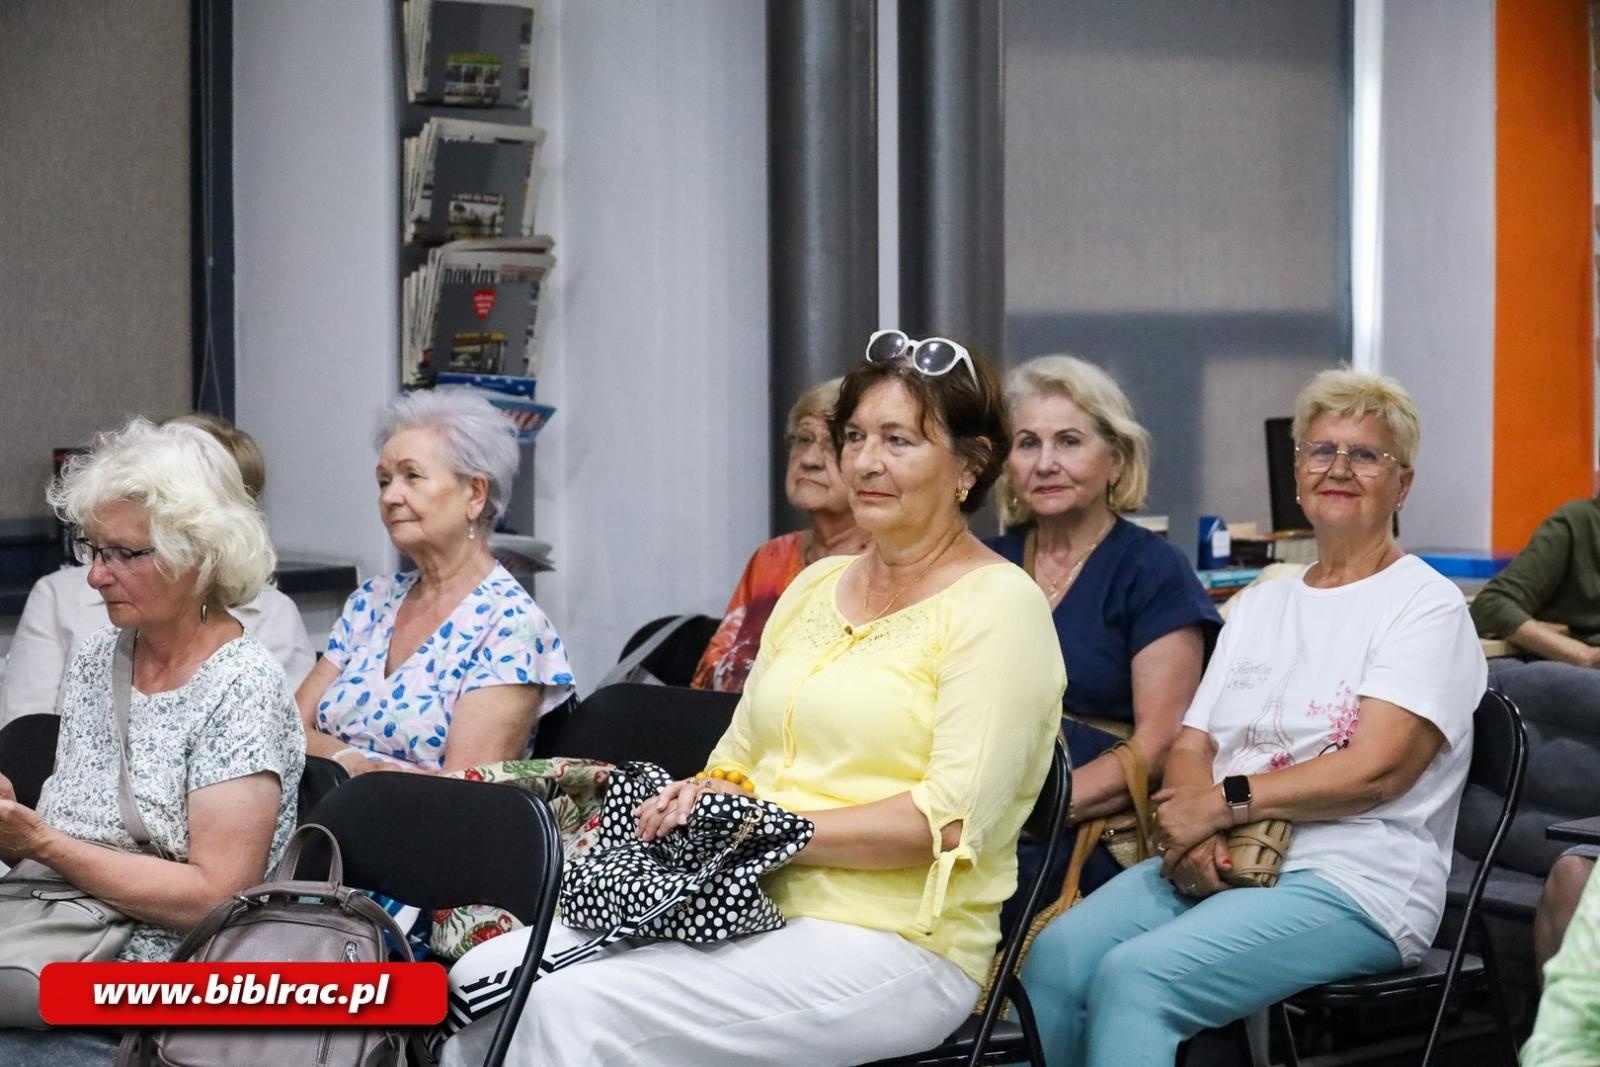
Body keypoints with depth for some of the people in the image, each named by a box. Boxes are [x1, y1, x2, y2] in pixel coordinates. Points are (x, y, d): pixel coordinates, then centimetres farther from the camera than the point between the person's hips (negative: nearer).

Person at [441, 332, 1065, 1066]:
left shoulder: (998, 606, -5)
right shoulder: (816, 585, 17)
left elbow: (952, 819, -15)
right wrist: (699, 798, -2)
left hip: (891, 945, -7)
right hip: (752, 908, 7)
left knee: (578, 1007, -26)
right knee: (485, 980, -12)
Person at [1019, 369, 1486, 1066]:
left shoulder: (1427, 607, 1)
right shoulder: (1261, 603, 21)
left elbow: (1376, 768, -12)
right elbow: (1191, 747, 14)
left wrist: (1223, 803, -13)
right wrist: (1189, 833, -8)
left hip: (1351, 884, -6)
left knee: (1135, 976, -30)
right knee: (1055, 956, -23)